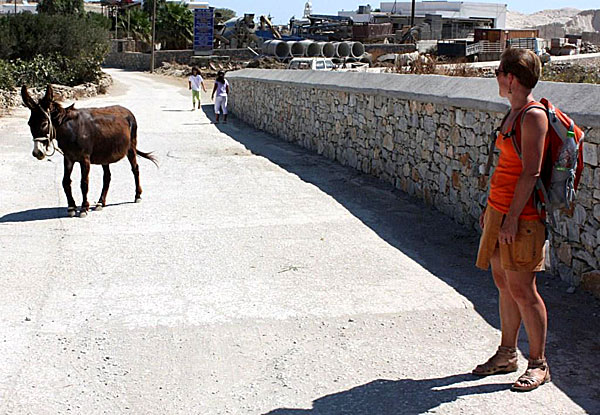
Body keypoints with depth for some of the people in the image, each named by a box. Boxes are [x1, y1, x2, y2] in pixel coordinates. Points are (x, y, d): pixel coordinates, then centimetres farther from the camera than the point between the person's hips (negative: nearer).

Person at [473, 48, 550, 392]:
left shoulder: (534, 116, -16)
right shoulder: (514, 113, 13)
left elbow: (531, 172, -20)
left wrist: (511, 217, -20)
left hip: (521, 215, -9)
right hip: (500, 208, 9)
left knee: (521, 289, -2)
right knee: (503, 282, 14)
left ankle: (539, 364, 12)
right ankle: (507, 354, 27)